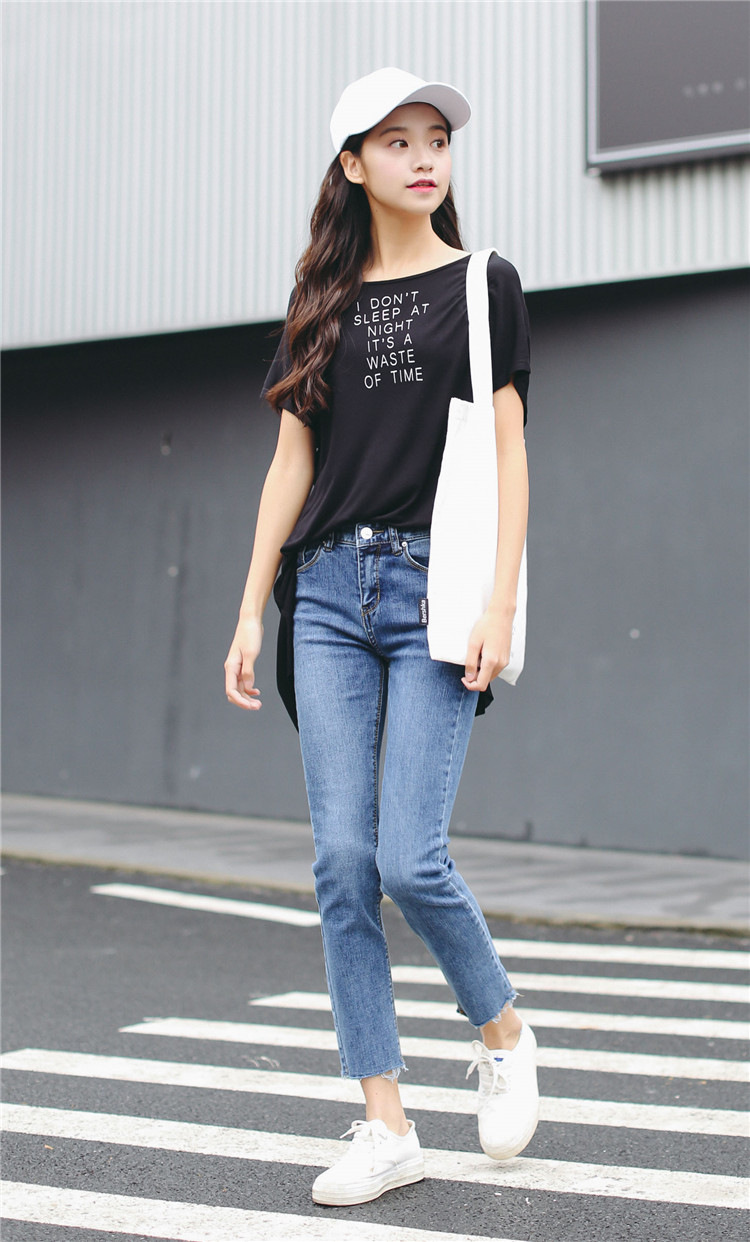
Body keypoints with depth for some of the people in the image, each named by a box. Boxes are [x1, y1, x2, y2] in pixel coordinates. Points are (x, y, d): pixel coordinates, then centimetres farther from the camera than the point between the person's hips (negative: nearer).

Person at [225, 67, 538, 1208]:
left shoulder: (483, 286, 6)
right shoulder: (323, 302, 15)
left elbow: (508, 452, -1)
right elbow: (291, 462, 14)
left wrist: (501, 603, -11)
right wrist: (253, 611, 7)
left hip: (435, 587, -4)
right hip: (329, 593, 4)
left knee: (409, 860, -12)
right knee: (343, 863, -2)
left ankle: (504, 1035, 17)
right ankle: (387, 1126, 6)